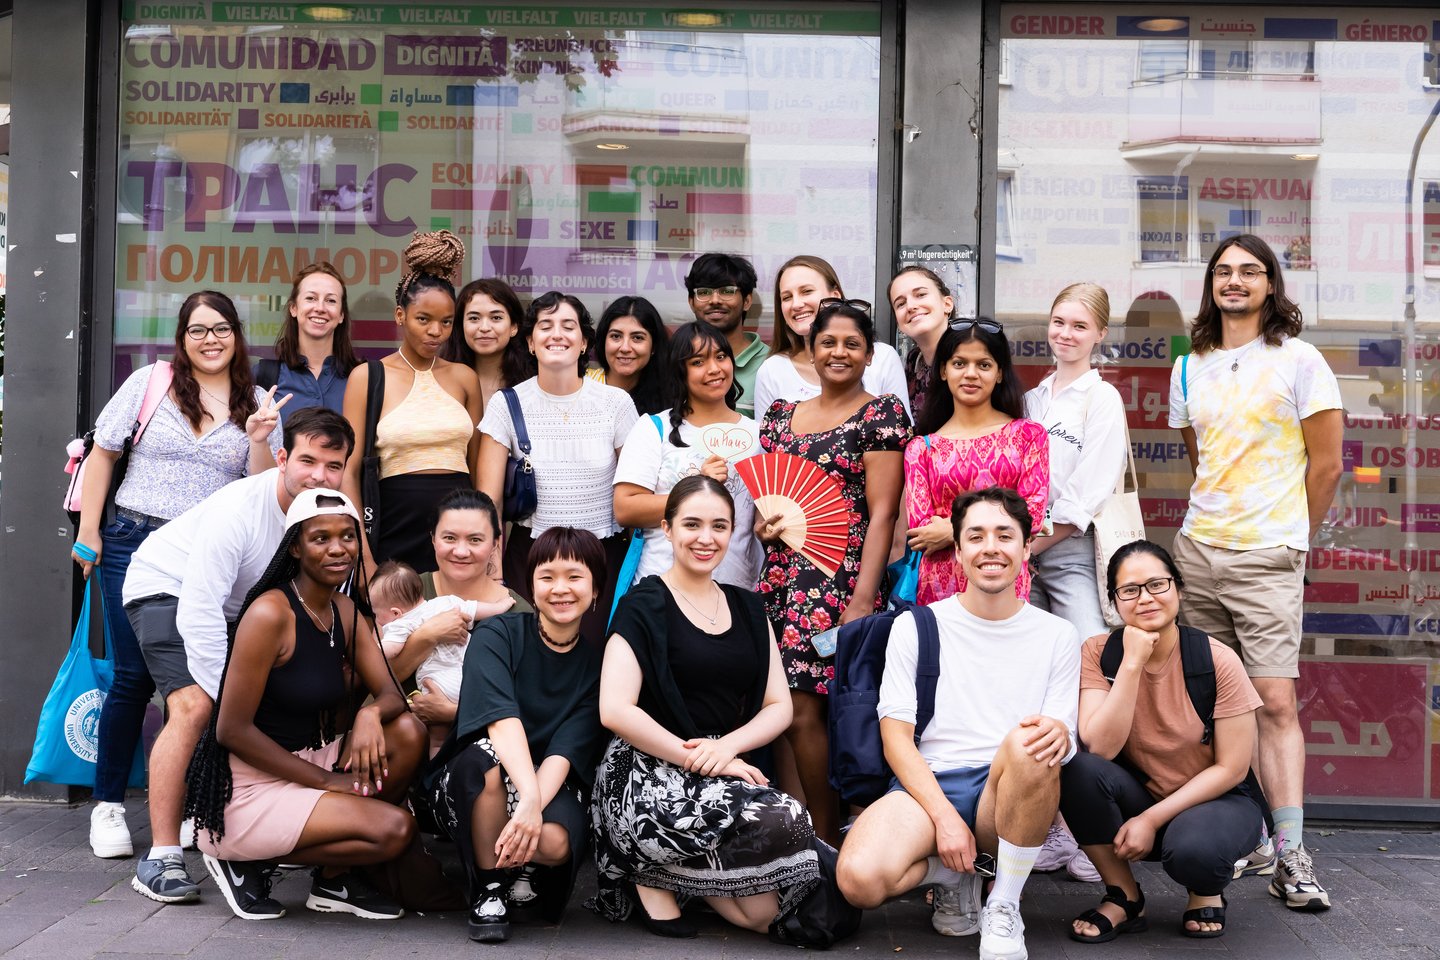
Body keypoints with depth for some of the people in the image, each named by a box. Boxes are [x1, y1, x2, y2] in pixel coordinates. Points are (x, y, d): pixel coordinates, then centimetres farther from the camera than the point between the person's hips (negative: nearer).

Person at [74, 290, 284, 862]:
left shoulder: (257, 403, 6)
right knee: (134, 676, -2)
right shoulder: (150, 382, 3)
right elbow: (104, 452, 6)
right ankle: (108, 805, 10)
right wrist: (88, 530, 1)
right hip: (136, 542, -1)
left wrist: (258, 440, -12)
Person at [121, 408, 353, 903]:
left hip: (241, 607, 6)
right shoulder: (238, 508, -33)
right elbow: (198, 615, -33)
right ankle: (161, 858, -19)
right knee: (194, 707, -26)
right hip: (168, 591, -6)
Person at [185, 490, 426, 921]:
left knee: (409, 732, -12)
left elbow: (392, 696, 2)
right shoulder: (270, 613, -19)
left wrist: (371, 713, -24)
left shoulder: (347, 612, 7)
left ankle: (336, 877, 3)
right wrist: (325, 780, -17)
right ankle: (245, 861, -1)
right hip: (247, 787, -8)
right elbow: (232, 729, -18)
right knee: (395, 828, -20)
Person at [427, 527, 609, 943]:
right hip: (470, 788, -1)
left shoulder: (596, 660, 1)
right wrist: (528, 797, -39)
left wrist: (534, 806, -31)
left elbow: (566, 751, -12)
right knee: (485, 754, -36)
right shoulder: (497, 635, -6)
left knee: (555, 842, -34)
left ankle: (523, 878, 3)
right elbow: (500, 718, -24)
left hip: (552, 785, 1)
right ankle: (488, 888, -15)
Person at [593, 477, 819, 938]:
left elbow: (779, 706, 9)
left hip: (726, 774, 5)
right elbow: (615, 710, -13)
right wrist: (698, 759, -17)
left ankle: (666, 868, 5)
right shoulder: (644, 606, -3)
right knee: (782, 823, -29)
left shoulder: (747, 608, 15)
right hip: (649, 778, -5)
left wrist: (727, 746, -11)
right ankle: (653, 871, -6)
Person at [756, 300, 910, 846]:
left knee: (805, 708, -11)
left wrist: (863, 598, -14)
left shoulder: (883, 414, 0)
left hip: (840, 579, -5)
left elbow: (881, 512, -7)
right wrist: (763, 521, 1)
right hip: (783, 573, 5)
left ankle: (827, 841, 2)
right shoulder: (781, 416, 17)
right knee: (784, 709, 1)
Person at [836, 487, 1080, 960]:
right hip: (928, 786, 0)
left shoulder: (1057, 636, 8)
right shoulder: (916, 627, 5)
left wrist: (1058, 733, -24)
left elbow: (1060, 738, 2)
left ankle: (1003, 908, -15)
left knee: (1032, 743, -36)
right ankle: (955, 875, 4)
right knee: (859, 878, -31)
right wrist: (944, 816, -16)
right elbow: (896, 738, -1)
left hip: (1012, 795, 1)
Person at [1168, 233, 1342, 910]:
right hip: (1196, 550, 5)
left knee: (1275, 702, -9)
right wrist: (1214, 521, 15)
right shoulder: (1189, 367, 12)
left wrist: (1289, 541, 6)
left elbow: (1326, 464, 0)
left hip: (1267, 558, -4)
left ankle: (1290, 855, -5)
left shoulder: (1297, 360, -2)